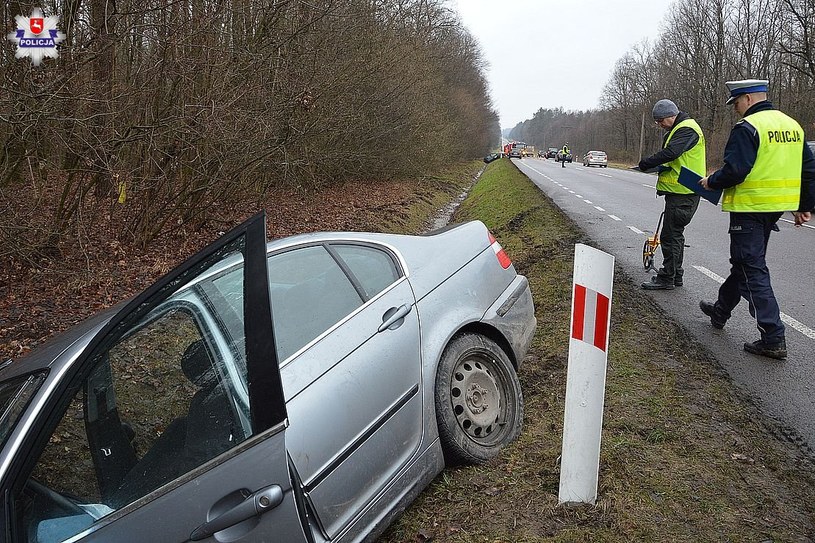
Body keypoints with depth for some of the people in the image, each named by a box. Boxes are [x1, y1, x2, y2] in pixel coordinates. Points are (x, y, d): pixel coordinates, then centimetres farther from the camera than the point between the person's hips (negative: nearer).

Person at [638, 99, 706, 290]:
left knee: (670, 235, -7)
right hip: (678, 191, 11)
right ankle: (675, 275, 26)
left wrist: (646, 163, -18)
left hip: (682, 193, -11)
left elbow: (670, 153, -28)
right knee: (675, 234, 17)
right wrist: (662, 167, 6)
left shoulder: (687, 129, -15)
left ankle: (666, 278, -2)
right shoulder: (677, 129, 20)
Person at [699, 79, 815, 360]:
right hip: (775, 208, 9)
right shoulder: (792, 125, 12)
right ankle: (721, 310, 40)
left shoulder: (747, 128, -15)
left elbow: (734, 171, -23)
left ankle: (773, 338, -6)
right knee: (745, 261, 22)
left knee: (752, 269, -4)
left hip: (750, 207, -9)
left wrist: (711, 181, -4)